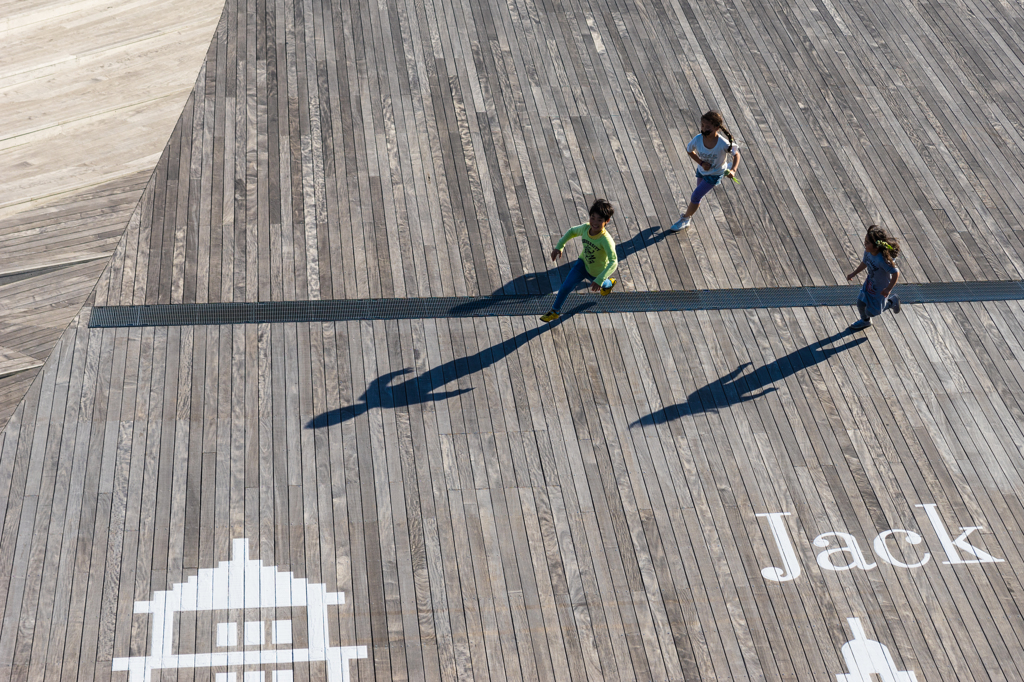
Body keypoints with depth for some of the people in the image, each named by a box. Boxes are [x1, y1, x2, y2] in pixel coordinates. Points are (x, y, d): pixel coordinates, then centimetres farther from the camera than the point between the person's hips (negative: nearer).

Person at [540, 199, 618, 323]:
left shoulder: (606, 240, -42)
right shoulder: (585, 228, -25)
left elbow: (613, 262, -48)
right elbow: (572, 231, -1)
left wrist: (599, 280, -56)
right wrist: (559, 247, -11)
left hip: (597, 272, -3)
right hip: (583, 264, 3)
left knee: (602, 285, 29)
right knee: (567, 285, -10)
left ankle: (609, 283, 66)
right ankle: (555, 311, 10)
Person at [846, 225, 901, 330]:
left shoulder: (882, 260, -41)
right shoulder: (868, 251, -18)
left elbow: (895, 273, -32)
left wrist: (888, 289, -28)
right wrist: (853, 274, 9)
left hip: (880, 288, -6)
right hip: (869, 282, 6)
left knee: (871, 312, 9)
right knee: (860, 303, 17)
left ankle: (892, 302, 32)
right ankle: (865, 321, 48)